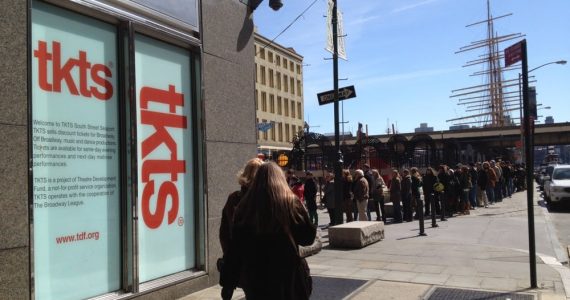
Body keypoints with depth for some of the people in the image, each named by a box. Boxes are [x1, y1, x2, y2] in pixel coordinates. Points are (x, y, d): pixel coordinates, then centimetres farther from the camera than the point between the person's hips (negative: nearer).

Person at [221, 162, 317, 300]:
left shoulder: (245, 206, -1)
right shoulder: (291, 202, -7)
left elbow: (235, 247, 0)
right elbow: (308, 237, -2)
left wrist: (228, 282, 6)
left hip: (254, 278, 2)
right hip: (287, 275, -2)